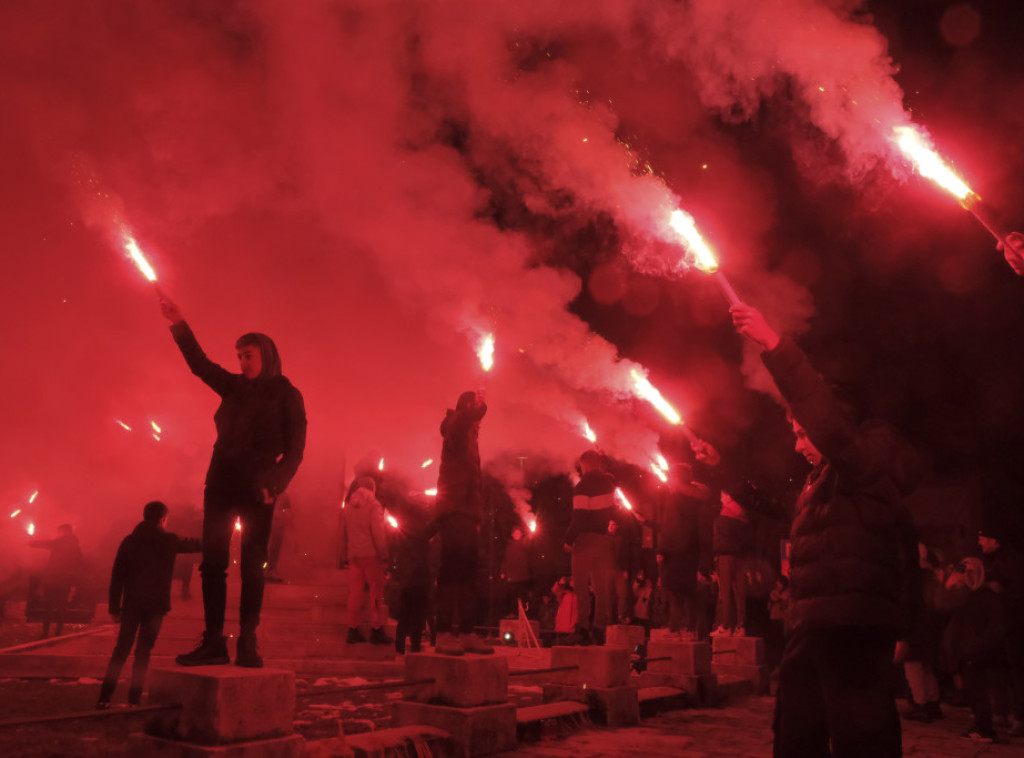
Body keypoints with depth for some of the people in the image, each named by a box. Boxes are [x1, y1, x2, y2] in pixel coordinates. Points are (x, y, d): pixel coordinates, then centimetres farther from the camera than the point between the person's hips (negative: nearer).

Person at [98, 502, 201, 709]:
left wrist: (114, 606, 7)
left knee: (121, 650, 10)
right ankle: (134, 699, 1)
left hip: (131, 603, 2)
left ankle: (104, 698, 7)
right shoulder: (169, 540, -1)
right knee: (143, 652, 3)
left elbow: (117, 575, 4)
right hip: (156, 604, -2)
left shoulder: (129, 541, 5)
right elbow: (196, 545, 15)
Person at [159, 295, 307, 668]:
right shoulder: (234, 387, 16)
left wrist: (274, 486, -16)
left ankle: (248, 644, -1)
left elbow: (294, 451, -3)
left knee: (252, 566, -4)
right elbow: (200, 364, 12)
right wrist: (179, 324, 2)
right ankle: (213, 642, 4)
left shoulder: (287, 395, 1)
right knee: (212, 563, 1)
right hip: (221, 484, 5)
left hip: (256, 490, -5)